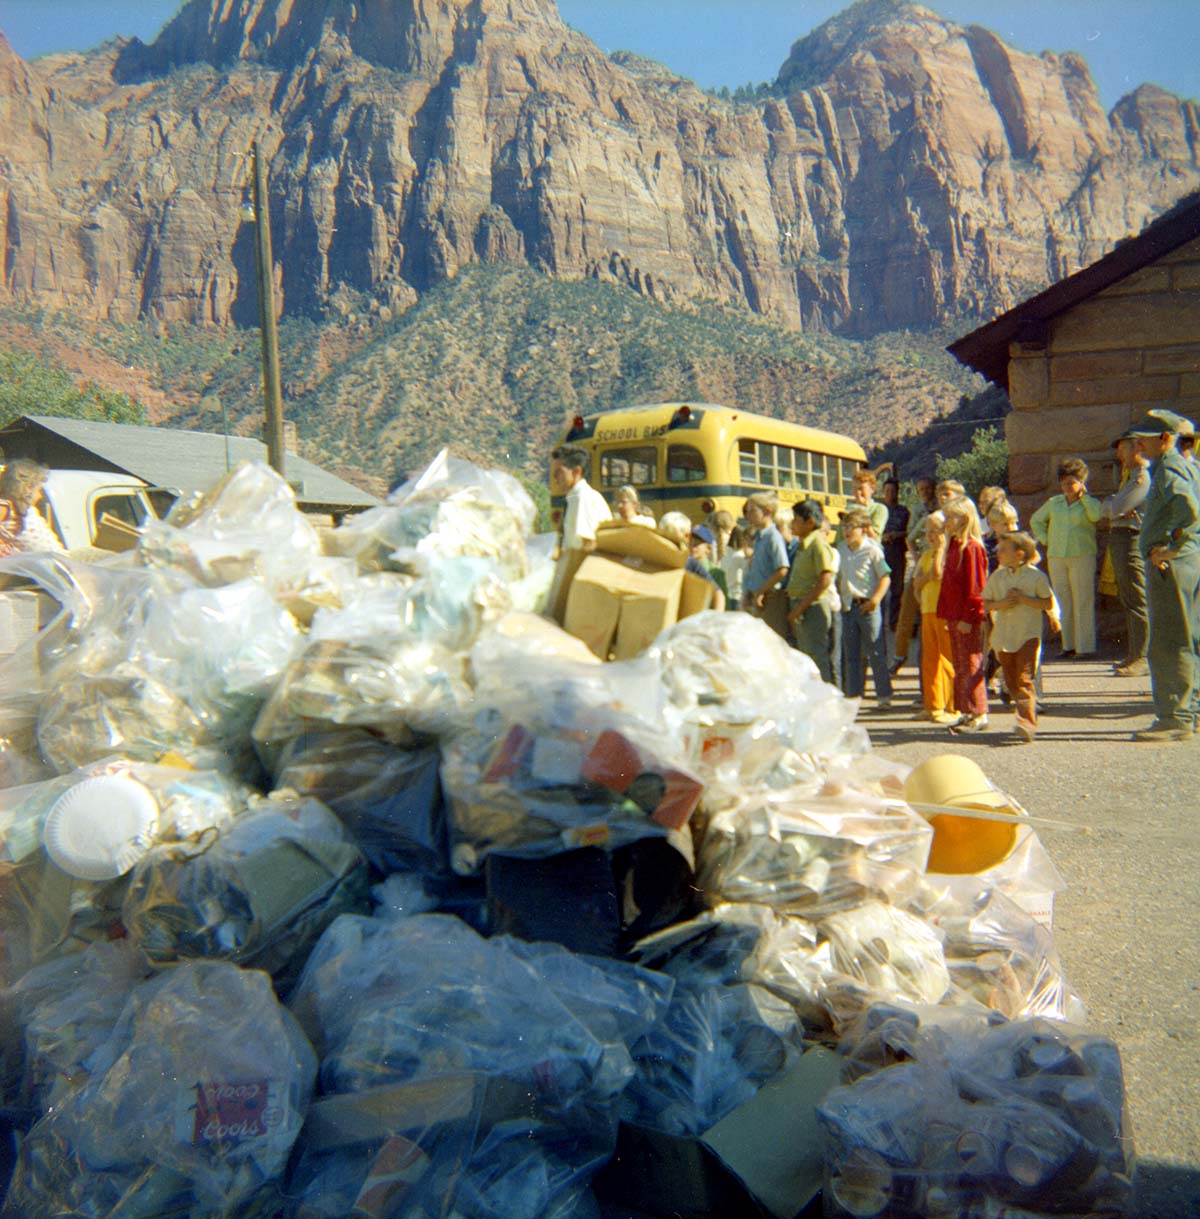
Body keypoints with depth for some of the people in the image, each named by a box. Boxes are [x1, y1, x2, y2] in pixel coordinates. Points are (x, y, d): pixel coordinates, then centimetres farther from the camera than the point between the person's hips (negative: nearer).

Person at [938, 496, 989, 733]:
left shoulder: (971, 547, -14)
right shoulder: (954, 545, 14)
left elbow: (975, 587, -17)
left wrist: (967, 617, -19)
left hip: (968, 618, -9)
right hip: (954, 616, 9)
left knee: (971, 666, -4)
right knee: (959, 666, 13)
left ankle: (979, 715, 3)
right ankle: (966, 713, 21)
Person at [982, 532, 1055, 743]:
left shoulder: (1035, 576, -3)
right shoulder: (996, 576, 9)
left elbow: (1049, 603, -3)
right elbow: (986, 603, 11)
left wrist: (1023, 599, -14)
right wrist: (1000, 604, -10)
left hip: (1029, 633, -5)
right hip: (1003, 635, 5)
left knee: (1025, 678, -15)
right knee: (1011, 681, 10)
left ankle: (1027, 723, -22)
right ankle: (1030, 706, 31)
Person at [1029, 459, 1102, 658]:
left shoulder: (1090, 502, 4)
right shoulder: (1054, 503, 14)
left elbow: (1096, 515, -19)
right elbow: (1036, 520, 26)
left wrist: (1083, 495, -6)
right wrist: (1045, 539, 12)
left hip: (1082, 556, -4)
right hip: (1056, 557, 4)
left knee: (1083, 602, -5)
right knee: (1063, 603, 5)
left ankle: (1085, 646, -3)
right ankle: (1069, 645, 11)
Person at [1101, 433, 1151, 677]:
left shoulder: (1144, 477, -13)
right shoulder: (1133, 476, 21)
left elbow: (1114, 508, -19)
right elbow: (1107, 510, 17)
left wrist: (1109, 504, 3)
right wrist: (1115, 508, -5)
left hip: (1130, 539, -11)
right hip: (1120, 537, 11)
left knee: (1136, 602, -9)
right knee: (1128, 601, 14)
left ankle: (1140, 659, -8)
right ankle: (1133, 655, 21)